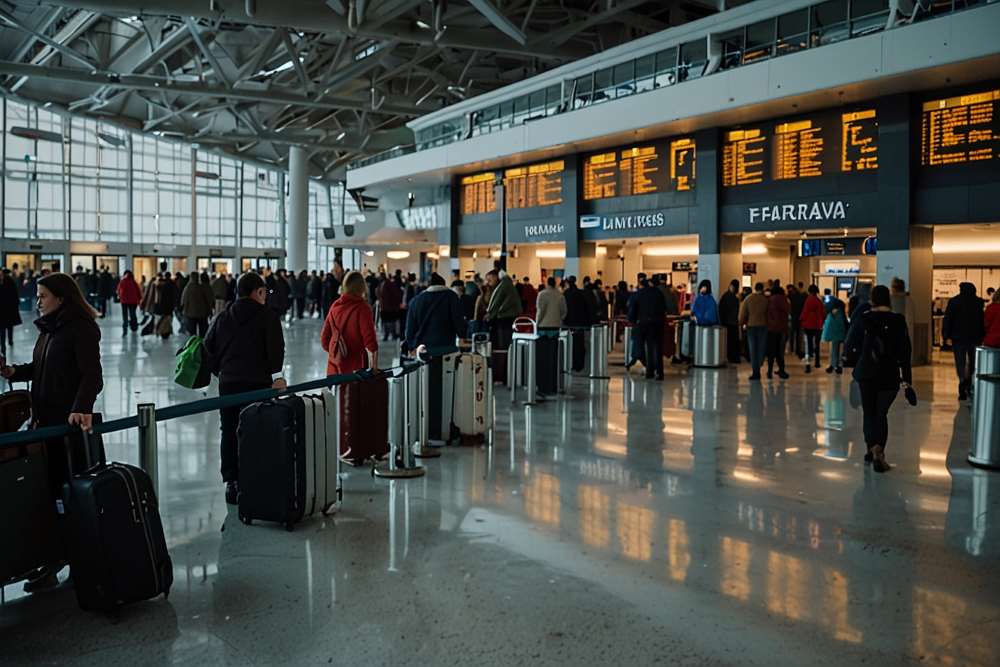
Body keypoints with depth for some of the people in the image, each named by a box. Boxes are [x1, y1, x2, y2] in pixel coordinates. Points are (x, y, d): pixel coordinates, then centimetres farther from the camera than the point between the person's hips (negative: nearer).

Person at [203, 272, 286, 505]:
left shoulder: (222, 318, 13)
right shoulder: (267, 316, -2)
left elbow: (208, 347, 11)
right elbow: (275, 347, -13)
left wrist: (220, 372, 18)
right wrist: (276, 375, -13)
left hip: (228, 383, 5)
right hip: (257, 383, -4)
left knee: (229, 433, 11)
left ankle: (231, 483, 14)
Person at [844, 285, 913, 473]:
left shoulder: (863, 318, -5)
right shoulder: (897, 320, -7)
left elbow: (851, 344, 1)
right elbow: (904, 351, -7)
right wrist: (906, 380, -4)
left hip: (866, 373, 0)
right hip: (889, 375, 0)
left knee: (869, 412, 13)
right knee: (881, 413, 8)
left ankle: (873, 449, -1)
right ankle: (878, 453, -5)